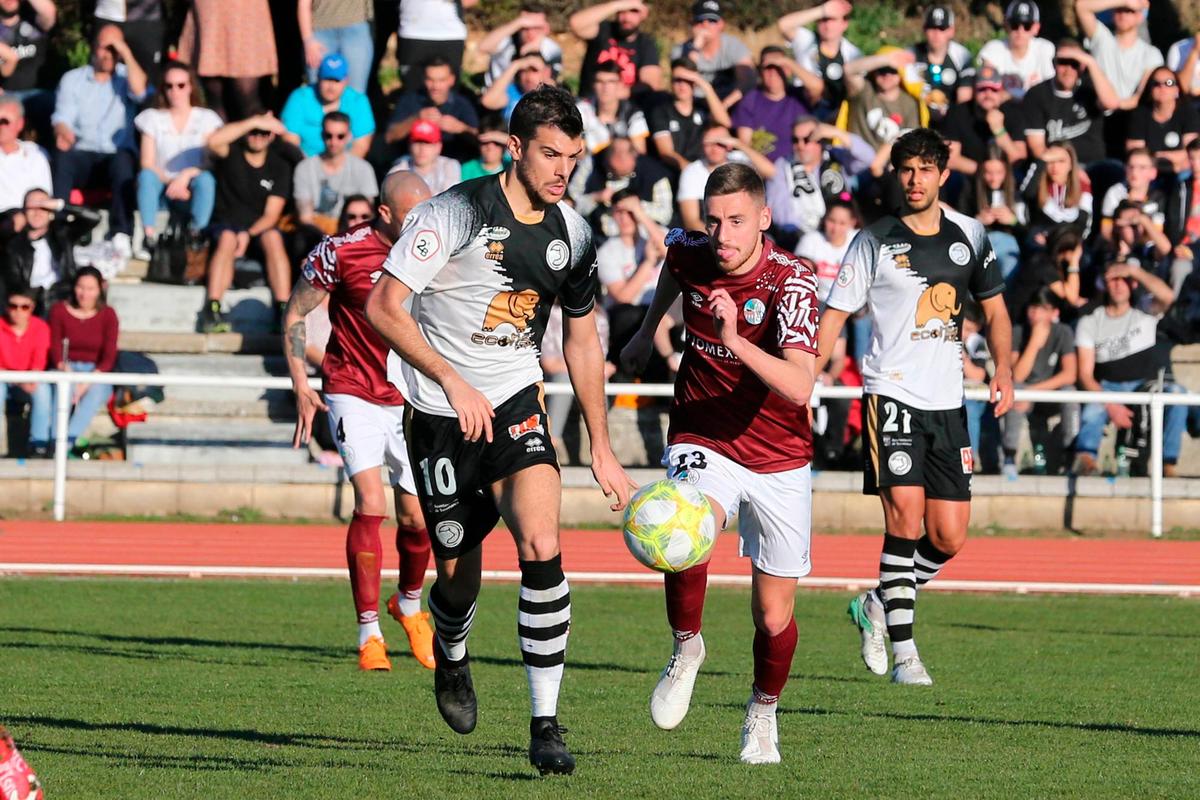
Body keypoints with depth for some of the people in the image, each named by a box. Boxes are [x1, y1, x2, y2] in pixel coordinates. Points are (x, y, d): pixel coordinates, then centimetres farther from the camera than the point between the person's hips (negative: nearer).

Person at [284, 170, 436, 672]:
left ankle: (409, 604, 35)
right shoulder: (340, 252, -14)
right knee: (371, 504, -19)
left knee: (417, 518, 3)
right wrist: (301, 386, -9)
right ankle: (369, 635, -12)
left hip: (411, 399, 4)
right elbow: (294, 315, -2)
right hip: (353, 392, -4)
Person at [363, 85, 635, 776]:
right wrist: (454, 382, -20)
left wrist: (602, 451, 15)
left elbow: (582, 341, 15)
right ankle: (451, 657, 43)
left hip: (517, 404, 3)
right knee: (459, 570, 4)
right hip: (443, 413, -3)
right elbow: (384, 306, -15)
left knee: (542, 548, -19)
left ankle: (546, 726, -14)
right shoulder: (457, 213, -14)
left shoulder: (572, 233, 3)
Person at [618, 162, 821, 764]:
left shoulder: (791, 282, -22)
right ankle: (686, 648, -4)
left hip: (778, 461, -1)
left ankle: (763, 713, 34)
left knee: (774, 618, 4)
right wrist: (647, 330, 30)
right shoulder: (690, 254, -9)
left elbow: (798, 386, -36)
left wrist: (735, 341, -49)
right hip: (703, 443, 1)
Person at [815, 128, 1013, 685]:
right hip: (891, 393, -4)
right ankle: (904, 653, -13)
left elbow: (994, 309, 20)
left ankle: (877, 607, 27)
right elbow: (834, 315, 2)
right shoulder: (875, 241, 0)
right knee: (905, 513, -17)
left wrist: (1003, 370, 5)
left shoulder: (969, 236, 10)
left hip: (948, 403, 4)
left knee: (949, 537, 2)